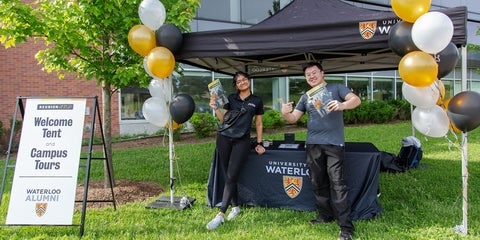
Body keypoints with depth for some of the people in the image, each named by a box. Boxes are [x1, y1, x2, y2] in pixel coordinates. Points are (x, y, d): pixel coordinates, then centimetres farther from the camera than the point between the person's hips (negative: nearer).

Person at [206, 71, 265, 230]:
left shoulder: (257, 101, 9)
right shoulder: (231, 98, 11)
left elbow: (259, 124, 14)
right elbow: (223, 118, 7)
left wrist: (259, 143, 10)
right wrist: (215, 108, -10)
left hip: (242, 141, -2)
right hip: (224, 138, 3)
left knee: (231, 177, -10)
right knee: (228, 176, 4)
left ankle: (220, 215, -9)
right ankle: (235, 207, 22)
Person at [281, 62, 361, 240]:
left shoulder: (336, 88, 4)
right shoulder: (305, 97, 16)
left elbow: (356, 100, -10)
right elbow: (293, 119, 13)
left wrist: (342, 105, -32)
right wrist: (285, 113, -12)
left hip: (334, 144, -5)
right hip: (313, 144, 5)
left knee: (337, 184, -8)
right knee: (318, 183, 10)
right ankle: (324, 215, 26)